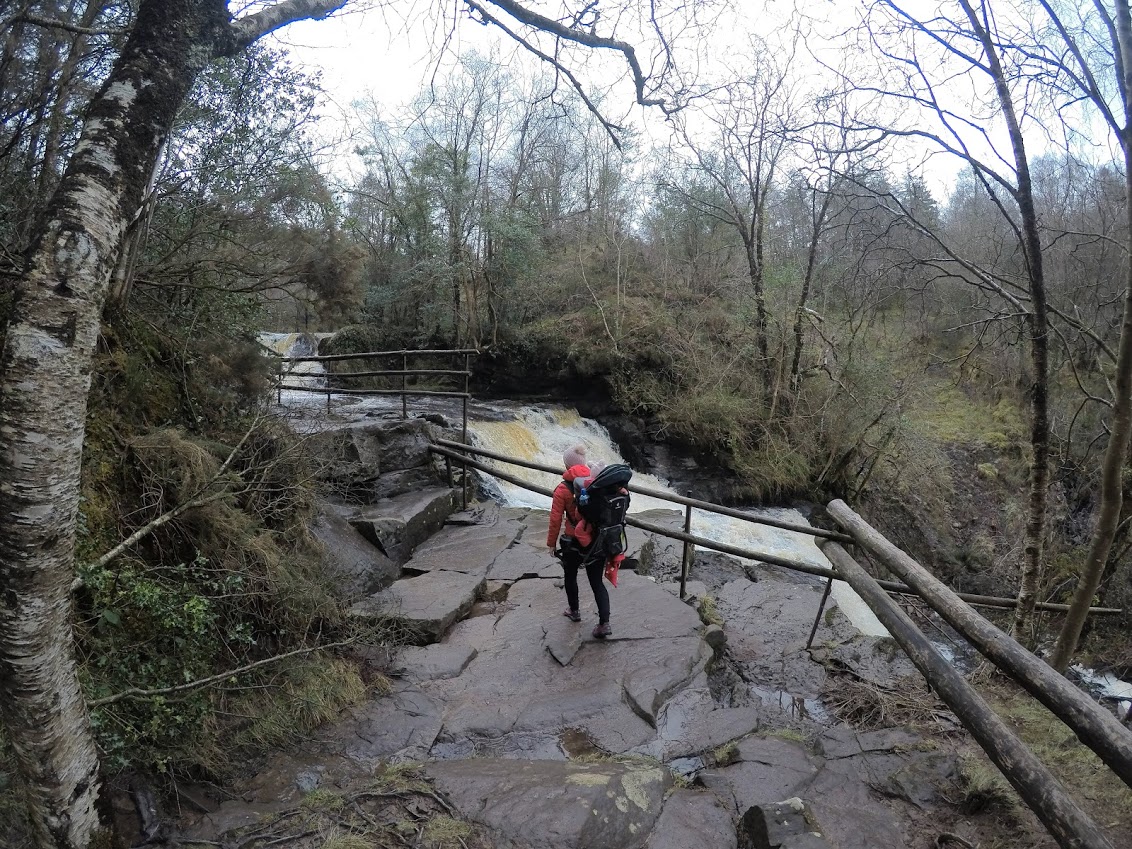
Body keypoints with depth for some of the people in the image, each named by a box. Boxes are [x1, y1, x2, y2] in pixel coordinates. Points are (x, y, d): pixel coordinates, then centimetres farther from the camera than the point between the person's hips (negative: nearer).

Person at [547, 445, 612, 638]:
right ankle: (604, 623, 0)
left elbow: (555, 519, -10)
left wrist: (551, 543, 2)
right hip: (598, 540, 3)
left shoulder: (563, 489, -14)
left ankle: (574, 611, 39)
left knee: (570, 575, 23)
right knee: (597, 581, 9)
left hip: (574, 542, -3)